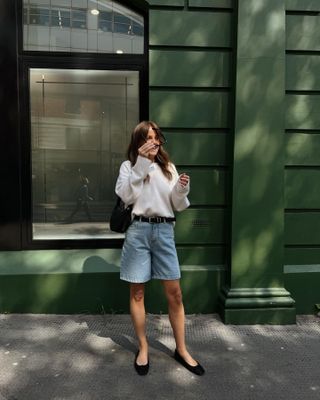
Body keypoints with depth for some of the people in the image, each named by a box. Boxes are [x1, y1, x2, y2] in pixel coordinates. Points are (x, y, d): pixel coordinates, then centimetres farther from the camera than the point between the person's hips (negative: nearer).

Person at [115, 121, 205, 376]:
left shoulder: (169, 168, 12)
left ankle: (181, 349, 22)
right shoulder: (129, 166, 5)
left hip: (164, 231, 2)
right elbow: (125, 196, -12)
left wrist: (182, 189, -11)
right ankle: (143, 348, 26)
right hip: (138, 230, -2)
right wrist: (141, 163, -13)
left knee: (174, 292, 5)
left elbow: (178, 206, 9)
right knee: (138, 292, 7)